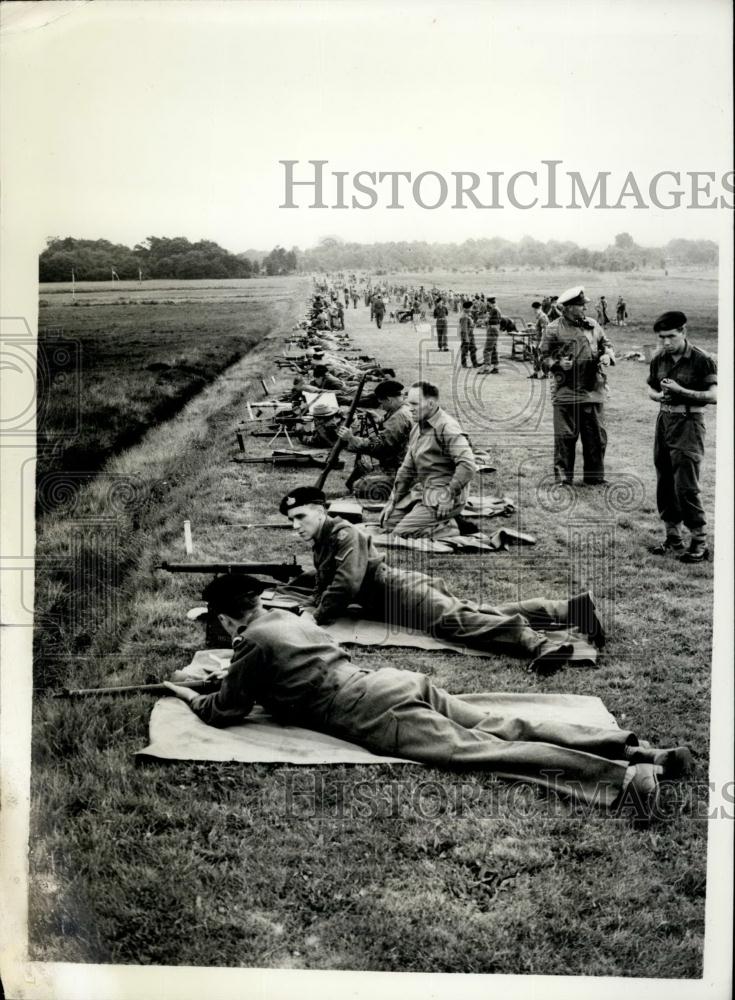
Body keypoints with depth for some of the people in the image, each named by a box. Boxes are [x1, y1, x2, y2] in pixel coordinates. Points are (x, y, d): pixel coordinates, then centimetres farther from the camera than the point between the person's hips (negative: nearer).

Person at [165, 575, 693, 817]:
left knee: (484, 749, -17)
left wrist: (190, 696, 29)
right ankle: (640, 751, -9)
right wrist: (232, 675, 49)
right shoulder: (293, 618, 25)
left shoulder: (254, 643, 0)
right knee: (504, 727, 0)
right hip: (398, 680, 8)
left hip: (376, 716, -8)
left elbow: (223, 714, 8)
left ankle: (623, 777, -31)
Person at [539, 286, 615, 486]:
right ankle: (563, 478, 9)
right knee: (565, 438, -1)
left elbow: (606, 344, 23)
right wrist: (557, 364, -17)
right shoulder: (554, 329, -3)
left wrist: (607, 355, 2)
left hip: (593, 391, 5)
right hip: (566, 392, -4)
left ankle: (594, 478, 19)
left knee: (597, 436, 7)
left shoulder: (593, 326, 12)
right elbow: (543, 356, 1)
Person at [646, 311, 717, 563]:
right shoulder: (659, 359, 7)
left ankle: (699, 543, -1)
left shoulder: (702, 360, -10)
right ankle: (673, 537, 22)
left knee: (686, 486, -10)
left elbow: (713, 396, -13)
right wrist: (661, 396, -3)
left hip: (689, 423, -6)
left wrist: (681, 391, -20)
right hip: (664, 420, 6)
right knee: (664, 484, 10)